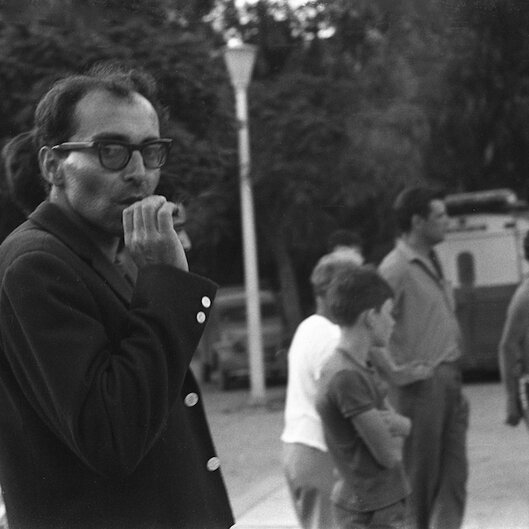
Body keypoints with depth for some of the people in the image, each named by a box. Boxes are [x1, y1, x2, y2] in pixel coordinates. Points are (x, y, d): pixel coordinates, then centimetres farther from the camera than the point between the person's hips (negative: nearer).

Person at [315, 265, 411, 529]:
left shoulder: (363, 368, 8)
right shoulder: (346, 377, -23)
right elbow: (390, 455, -19)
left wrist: (399, 424, -13)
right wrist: (395, 431, 1)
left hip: (384, 503, 10)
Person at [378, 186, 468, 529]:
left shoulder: (432, 262, 14)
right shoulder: (397, 268, -14)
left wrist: (455, 380, 16)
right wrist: (399, 377, -17)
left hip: (448, 382, 8)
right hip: (420, 385, -8)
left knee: (454, 473, 8)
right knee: (421, 476, 2)